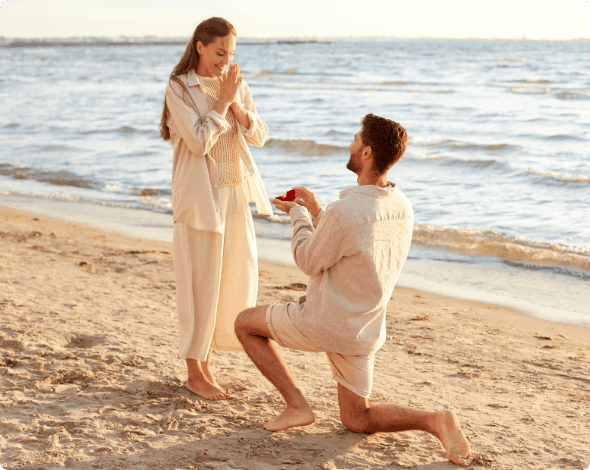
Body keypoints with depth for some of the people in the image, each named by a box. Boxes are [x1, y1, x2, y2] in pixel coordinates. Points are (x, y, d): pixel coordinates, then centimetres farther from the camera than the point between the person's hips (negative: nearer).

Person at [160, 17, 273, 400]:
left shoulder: (236, 85, 9)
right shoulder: (179, 88, -8)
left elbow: (259, 136, 4)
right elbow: (199, 141, -17)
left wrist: (237, 105, -10)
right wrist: (222, 101, -15)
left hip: (236, 192, 6)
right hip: (200, 193, -6)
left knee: (240, 272, 8)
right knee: (201, 278, -3)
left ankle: (203, 352, 25)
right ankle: (195, 373, 7)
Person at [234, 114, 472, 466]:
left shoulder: (345, 212, -28)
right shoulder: (403, 207, -1)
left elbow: (310, 262, -11)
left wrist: (299, 215, 4)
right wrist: (315, 212, 15)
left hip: (324, 323, -7)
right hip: (366, 332, 7)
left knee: (245, 323, 16)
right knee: (357, 421, 20)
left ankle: (297, 404, 5)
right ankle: (435, 422, -5)